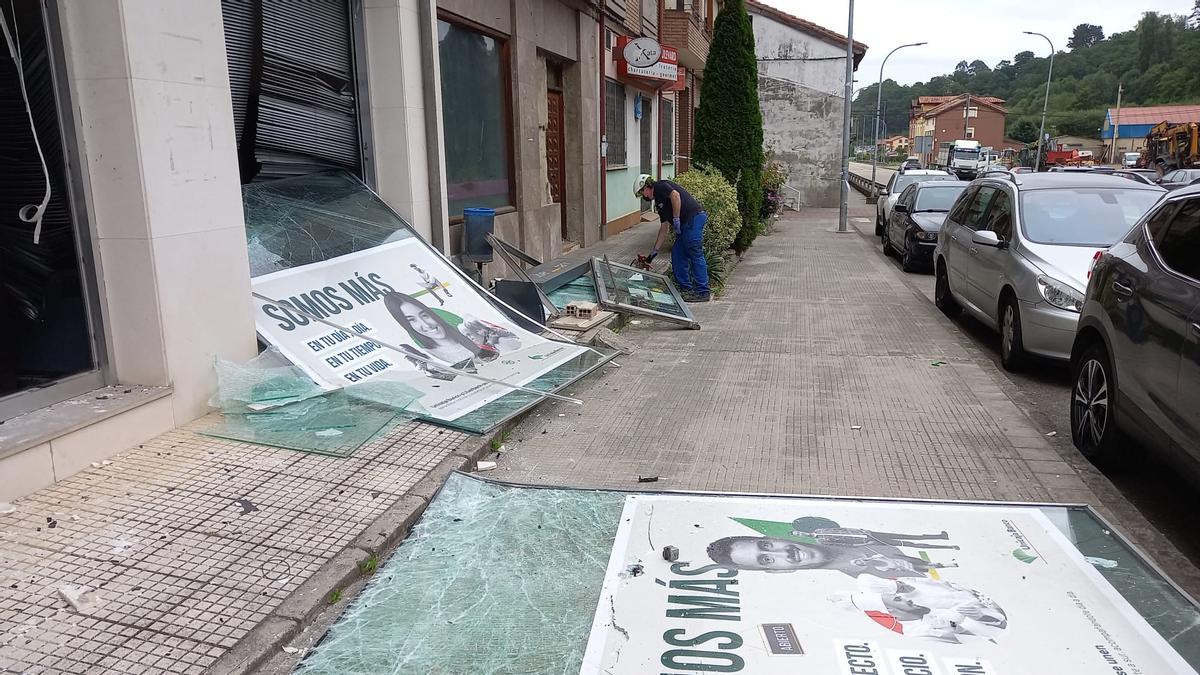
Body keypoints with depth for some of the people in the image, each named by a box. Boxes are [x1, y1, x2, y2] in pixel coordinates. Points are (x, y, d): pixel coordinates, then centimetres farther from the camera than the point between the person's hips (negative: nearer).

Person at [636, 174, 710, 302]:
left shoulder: (659, 186, 1)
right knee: (677, 255, 12)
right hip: (685, 224, 10)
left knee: (696, 255, -7)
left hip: (694, 218, -10)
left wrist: (676, 219, -16)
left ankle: (703, 292, -3)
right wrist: (654, 251, 29)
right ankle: (686, 289, 18)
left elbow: (675, 195, -20)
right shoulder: (659, 202, 27)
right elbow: (663, 229, 28)